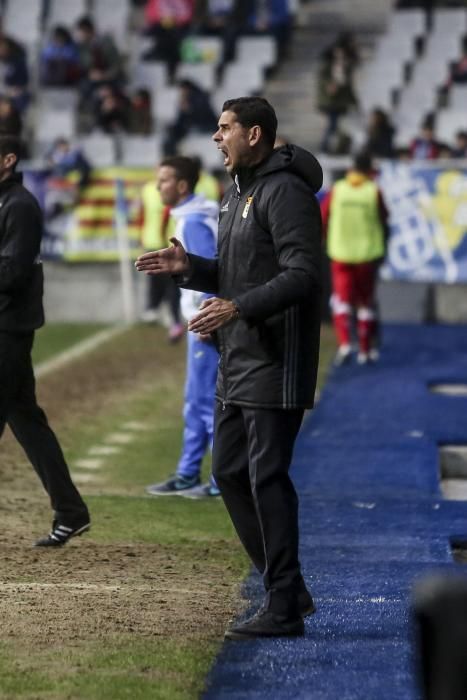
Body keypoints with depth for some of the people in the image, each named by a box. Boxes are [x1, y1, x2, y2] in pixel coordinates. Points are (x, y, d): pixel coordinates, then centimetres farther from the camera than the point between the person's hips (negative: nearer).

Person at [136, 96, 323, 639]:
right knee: (229, 471, 12)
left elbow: (302, 274, -22)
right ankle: (287, 588, 22)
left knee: (267, 478, -7)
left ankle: (283, 610, 0)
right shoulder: (237, 194, 17)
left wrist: (238, 308, -30)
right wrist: (189, 267, 7)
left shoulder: (285, 192, -14)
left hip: (275, 363, -10)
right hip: (237, 364, 10)